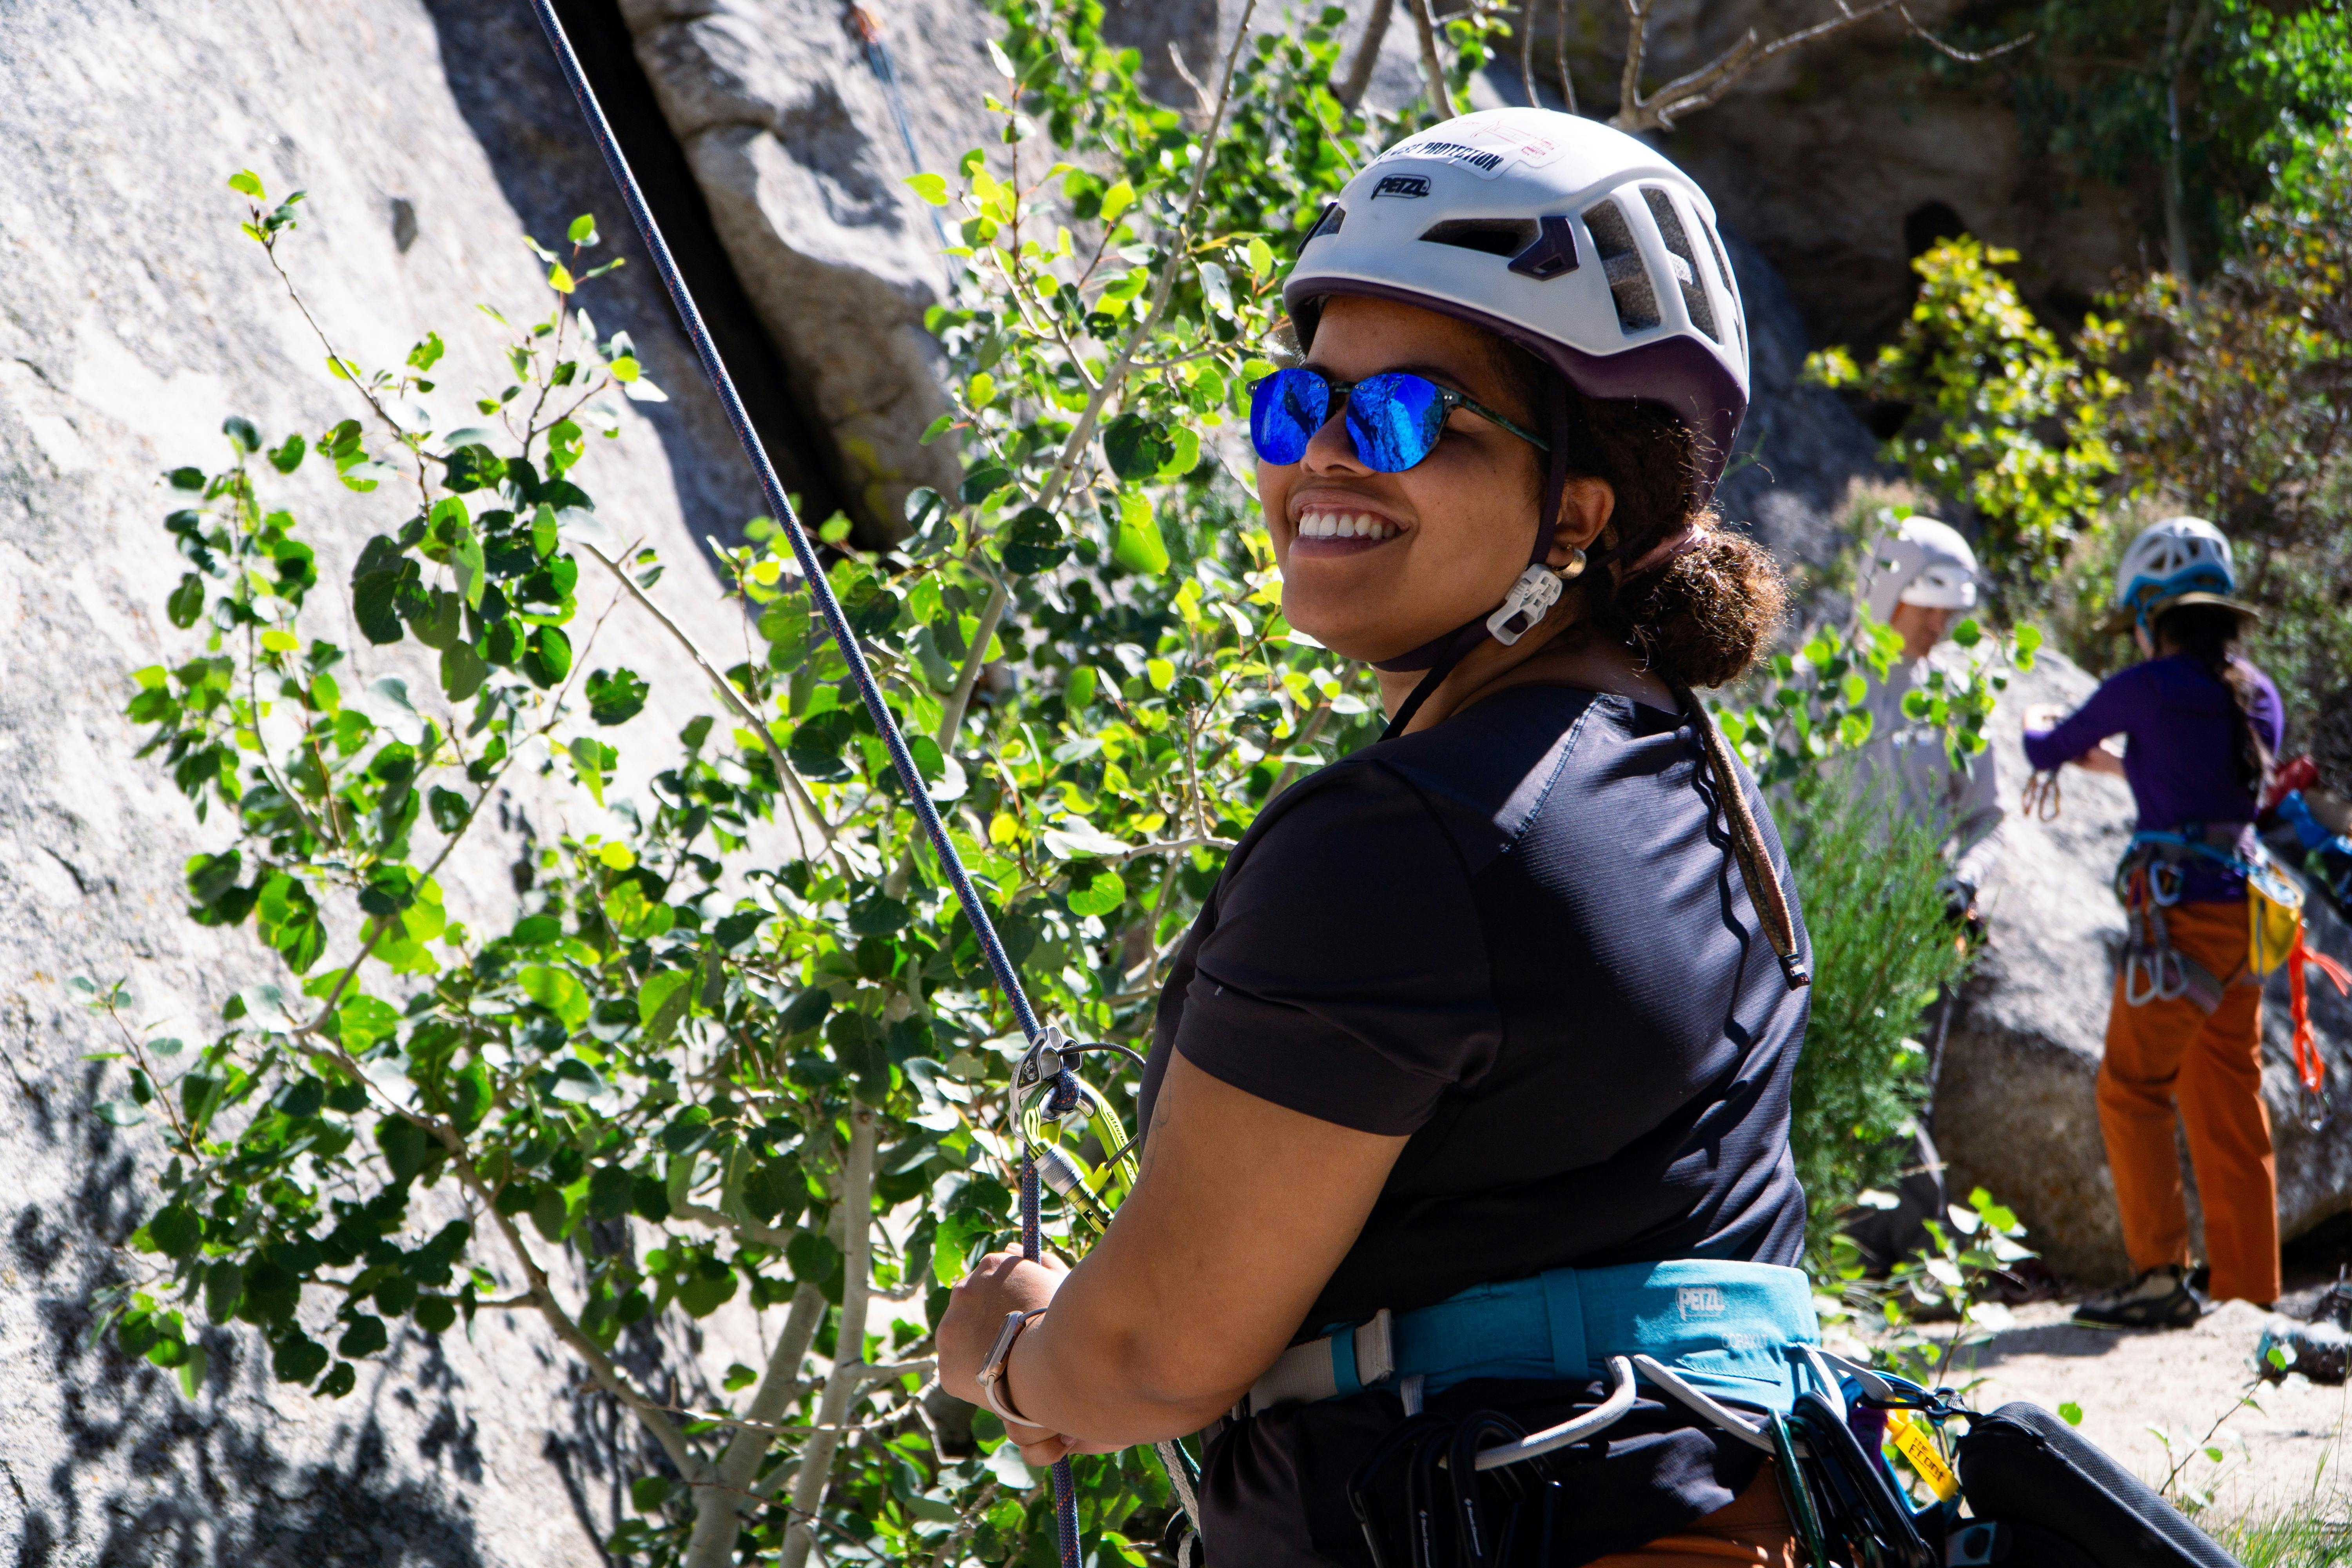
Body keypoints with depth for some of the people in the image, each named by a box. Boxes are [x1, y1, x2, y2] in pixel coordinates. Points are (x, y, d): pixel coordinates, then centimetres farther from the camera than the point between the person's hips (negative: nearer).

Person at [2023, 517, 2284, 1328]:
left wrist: (2038, 726, 29)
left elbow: (2048, 750, 6)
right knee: (2228, 1107, 12)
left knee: (2132, 1091, 1)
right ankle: (2248, 1287, 15)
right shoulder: (2257, 694, 11)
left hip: (2182, 917, -7)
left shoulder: (2147, 687, -9)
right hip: (2243, 912, 7)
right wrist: (2114, 764, 38)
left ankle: (2162, 1276, -6)